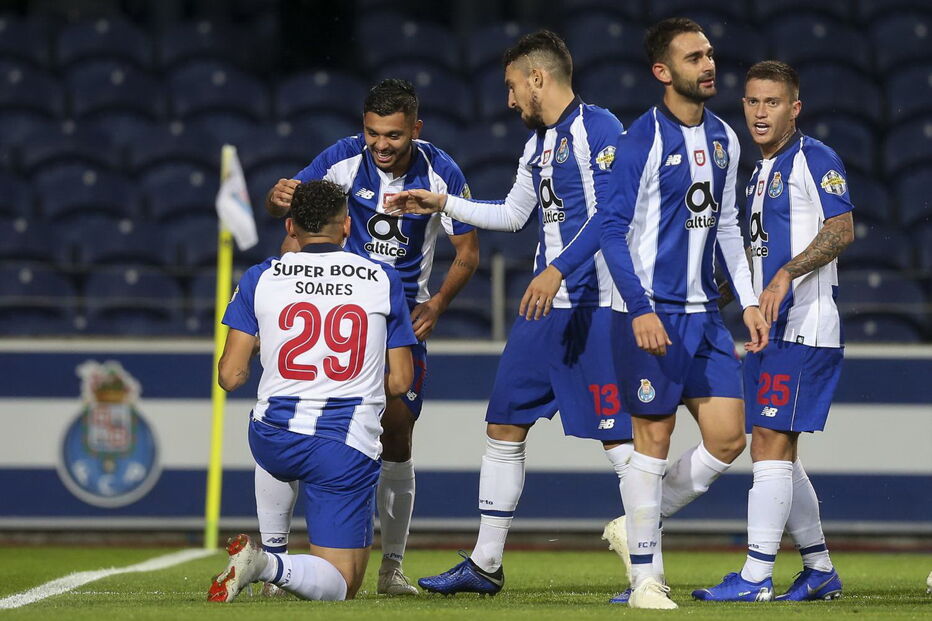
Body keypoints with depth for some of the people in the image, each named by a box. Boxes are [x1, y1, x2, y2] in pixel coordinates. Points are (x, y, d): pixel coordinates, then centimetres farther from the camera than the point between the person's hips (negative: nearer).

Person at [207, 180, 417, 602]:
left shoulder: (260, 279, 3)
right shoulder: (383, 281, 4)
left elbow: (231, 376, 0)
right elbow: (400, 382, 6)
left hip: (274, 441, 3)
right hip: (349, 448, -3)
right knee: (340, 586, 3)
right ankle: (271, 566, -27)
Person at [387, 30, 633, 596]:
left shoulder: (597, 127, -9)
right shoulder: (537, 145, 18)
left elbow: (608, 212, -19)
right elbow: (513, 214, 31)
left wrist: (558, 270, -25)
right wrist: (442, 204, 30)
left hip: (594, 308, -9)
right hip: (544, 309, 9)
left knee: (618, 437, -8)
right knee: (504, 425, 9)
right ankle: (486, 564, 16)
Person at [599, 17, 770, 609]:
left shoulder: (723, 138, 11)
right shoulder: (642, 140, -10)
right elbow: (613, 228, -12)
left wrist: (749, 300, 13)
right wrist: (639, 309, -19)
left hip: (705, 314, 7)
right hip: (652, 313, -7)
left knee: (728, 438, 1)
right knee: (654, 438, -3)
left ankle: (640, 525, 20)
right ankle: (645, 575, 6)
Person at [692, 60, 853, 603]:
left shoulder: (816, 159, -8)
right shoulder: (763, 171, 21)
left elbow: (842, 230, -20)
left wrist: (787, 273, -29)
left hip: (806, 327, -10)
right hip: (771, 330, 10)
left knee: (771, 445, -14)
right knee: (777, 452, 11)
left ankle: (756, 577, -16)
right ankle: (821, 570, 21)